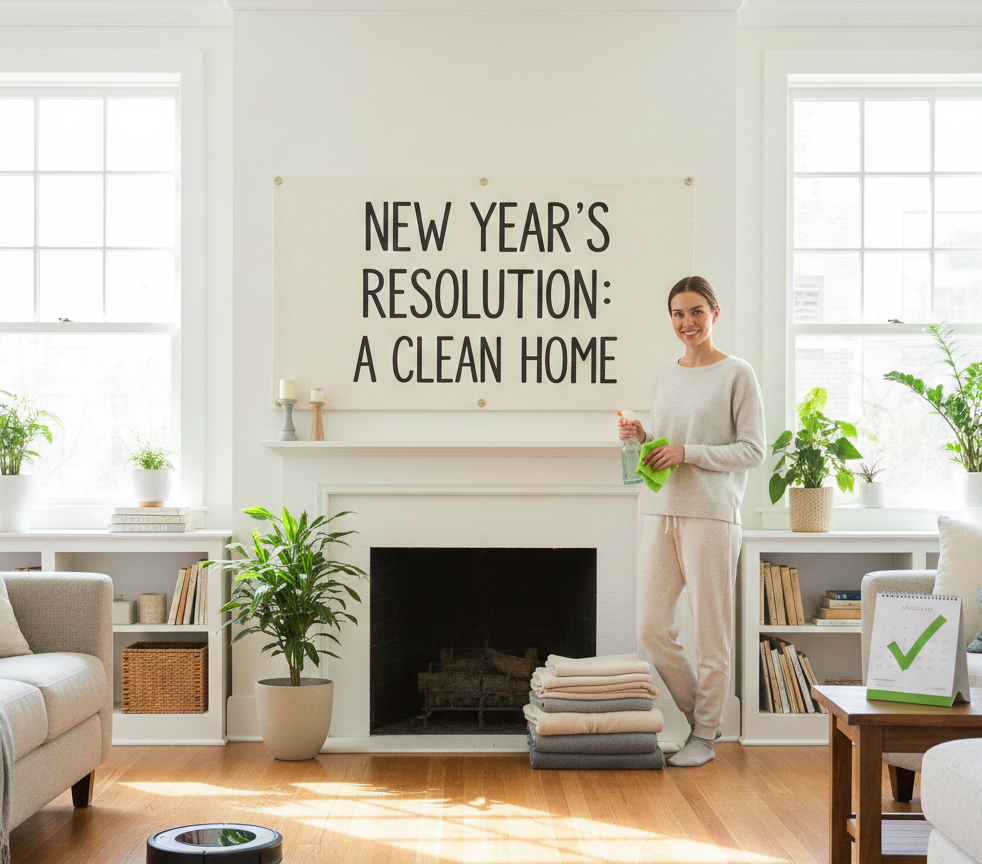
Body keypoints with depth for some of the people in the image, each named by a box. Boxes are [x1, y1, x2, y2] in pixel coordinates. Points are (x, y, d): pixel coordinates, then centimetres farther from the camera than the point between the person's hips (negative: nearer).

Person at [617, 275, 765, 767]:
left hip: (711, 514, -6)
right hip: (661, 513, 6)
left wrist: (687, 453, -15)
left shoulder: (737, 375, -3)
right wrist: (640, 439, 1)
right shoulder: (662, 377, 15)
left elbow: (753, 451, -8)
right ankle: (698, 712, 25)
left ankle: (705, 736, 13)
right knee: (651, 628, 5)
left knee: (710, 631, 1)